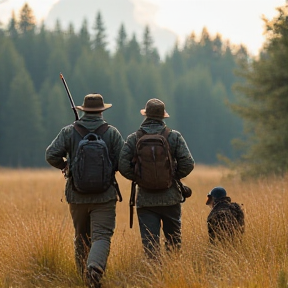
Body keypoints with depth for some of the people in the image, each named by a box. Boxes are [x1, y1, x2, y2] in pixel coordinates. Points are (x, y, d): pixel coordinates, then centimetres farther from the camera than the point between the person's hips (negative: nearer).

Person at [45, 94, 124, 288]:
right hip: (104, 196, -2)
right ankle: (95, 267, -31)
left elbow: (51, 155, -8)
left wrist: (65, 166, 12)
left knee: (81, 238, 18)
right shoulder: (112, 133, -3)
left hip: (77, 196, 2)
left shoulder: (69, 132, -1)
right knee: (102, 236, -6)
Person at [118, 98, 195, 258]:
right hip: (170, 197, 0)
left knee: (150, 242, 1)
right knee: (174, 240, 15)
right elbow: (188, 164, -8)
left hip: (145, 199, 0)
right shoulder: (174, 137, -3)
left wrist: (137, 179, 8)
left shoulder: (134, 139, -3)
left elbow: (123, 165, -9)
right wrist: (174, 176, 9)